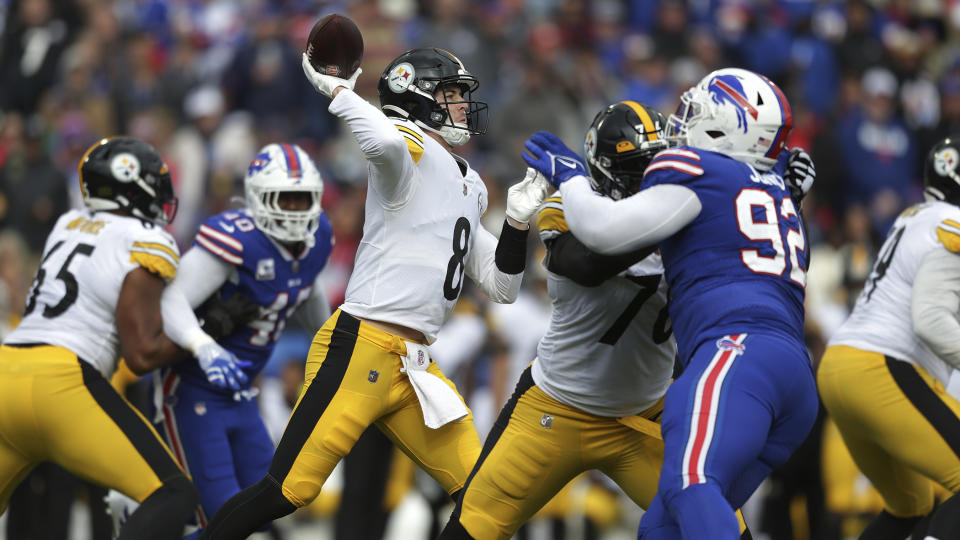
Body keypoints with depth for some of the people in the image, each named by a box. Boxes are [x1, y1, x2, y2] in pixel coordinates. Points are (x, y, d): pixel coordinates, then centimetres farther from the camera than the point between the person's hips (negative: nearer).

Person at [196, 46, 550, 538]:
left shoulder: (467, 188, 22)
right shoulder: (411, 147, -4)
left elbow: (500, 286, 23)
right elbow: (385, 143, -32)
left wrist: (518, 221, 10)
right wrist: (336, 89, -18)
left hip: (413, 367, 9)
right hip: (360, 350, -9)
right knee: (287, 493, -13)